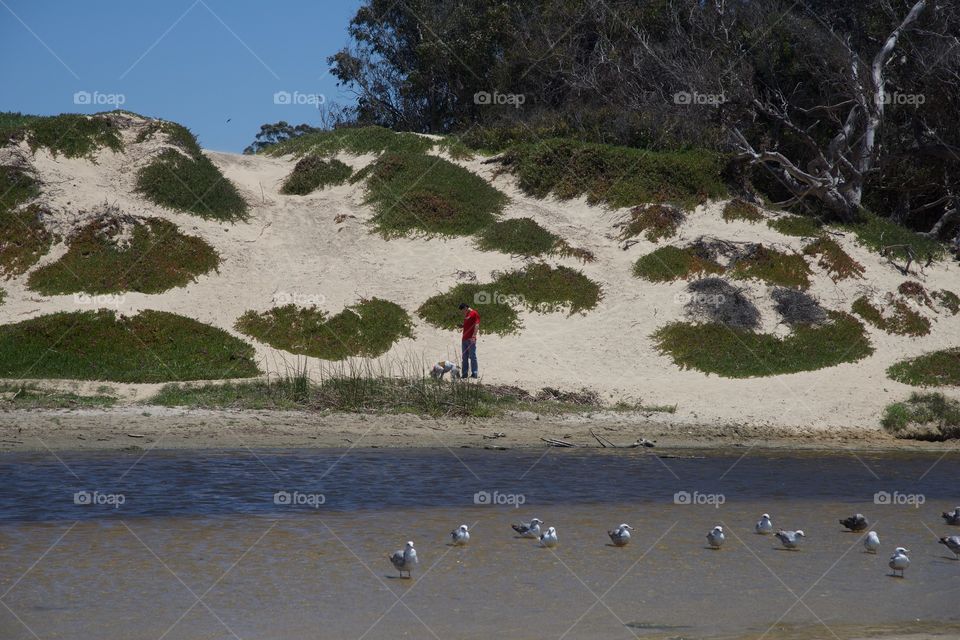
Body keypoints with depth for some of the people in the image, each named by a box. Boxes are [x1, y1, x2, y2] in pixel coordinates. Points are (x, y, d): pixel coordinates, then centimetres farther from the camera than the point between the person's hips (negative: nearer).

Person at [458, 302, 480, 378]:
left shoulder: (474, 314, -6)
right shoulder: (466, 315, 20)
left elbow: (476, 325, -15)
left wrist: (474, 336, -23)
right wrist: (463, 337, 17)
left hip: (471, 340, -9)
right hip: (464, 339, 9)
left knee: (472, 356, -8)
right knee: (464, 357, 9)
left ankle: (475, 373, -8)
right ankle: (464, 373, 13)